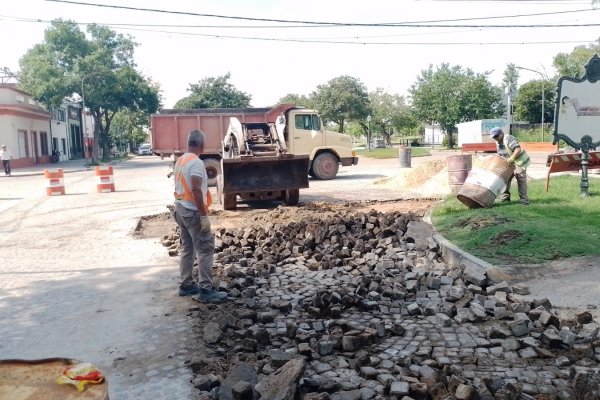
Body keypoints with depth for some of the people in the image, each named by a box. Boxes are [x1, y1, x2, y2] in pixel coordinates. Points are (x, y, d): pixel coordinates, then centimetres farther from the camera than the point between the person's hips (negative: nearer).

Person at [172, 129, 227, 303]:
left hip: (180, 209, 10)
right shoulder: (196, 162, -18)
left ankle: (186, 285, 23)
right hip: (193, 211, -9)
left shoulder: (180, 161, 10)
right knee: (205, 249, -5)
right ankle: (205, 290, -4)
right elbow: (196, 190, -23)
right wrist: (204, 216, -21)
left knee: (187, 248, 16)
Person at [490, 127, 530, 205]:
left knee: (521, 179, -9)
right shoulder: (497, 143, 5)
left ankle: (524, 199, -6)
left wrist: (512, 158, -44)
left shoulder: (509, 139, -22)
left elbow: (518, 149, -33)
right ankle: (505, 197, 17)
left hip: (519, 161, -9)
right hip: (509, 163, 9)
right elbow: (500, 154, 14)